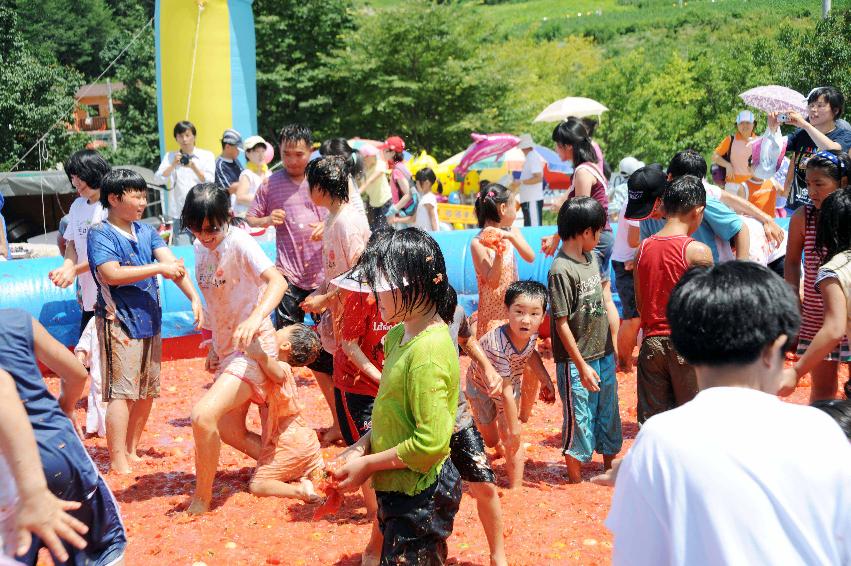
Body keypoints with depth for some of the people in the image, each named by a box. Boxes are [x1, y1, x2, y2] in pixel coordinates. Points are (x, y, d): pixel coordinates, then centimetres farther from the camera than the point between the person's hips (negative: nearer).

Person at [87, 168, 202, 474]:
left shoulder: (146, 231, 10)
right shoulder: (100, 234, -8)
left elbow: (173, 264, 1)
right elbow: (111, 274, -22)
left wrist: (194, 297, -12)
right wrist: (159, 268, -21)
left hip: (150, 321, 7)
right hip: (120, 322, -7)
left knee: (147, 390, 13)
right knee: (122, 392, -6)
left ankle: (132, 451, 27)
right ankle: (118, 462, 1)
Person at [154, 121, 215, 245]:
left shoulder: (206, 155, 8)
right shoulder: (170, 156, 13)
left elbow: (210, 182, -4)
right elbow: (158, 179, 2)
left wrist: (193, 167, -20)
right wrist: (173, 165, -13)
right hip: (180, 214, 1)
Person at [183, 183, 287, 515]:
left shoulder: (239, 242, -17)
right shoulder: (200, 248, 6)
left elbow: (277, 281, -32)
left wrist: (255, 318, -49)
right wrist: (215, 339, 15)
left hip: (253, 347, -9)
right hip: (227, 349, 9)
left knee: (204, 415, -24)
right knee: (231, 432, 13)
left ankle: (201, 500, -6)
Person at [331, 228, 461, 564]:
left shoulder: (428, 351, -26)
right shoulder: (400, 335, 3)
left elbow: (431, 442, -27)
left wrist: (367, 464, -17)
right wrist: (362, 446, 0)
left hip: (419, 496, -9)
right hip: (400, 488, 9)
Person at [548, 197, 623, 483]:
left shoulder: (592, 258, 7)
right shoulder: (561, 270, -19)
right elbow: (562, 324, -18)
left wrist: (611, 348, 18)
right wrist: (582, 366, -18)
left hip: (603, 355, 8)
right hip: (577, 361, -8)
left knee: (608, 414, 19)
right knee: (579, 420, 5)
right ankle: (576, 480, 21)